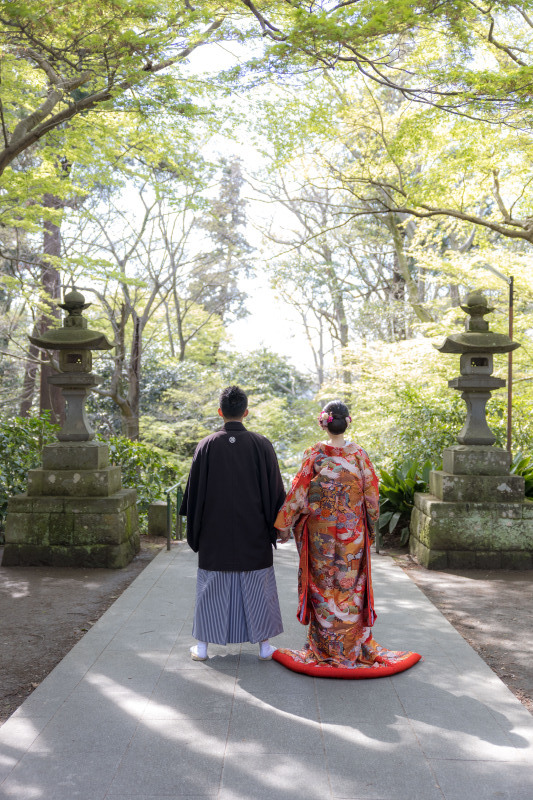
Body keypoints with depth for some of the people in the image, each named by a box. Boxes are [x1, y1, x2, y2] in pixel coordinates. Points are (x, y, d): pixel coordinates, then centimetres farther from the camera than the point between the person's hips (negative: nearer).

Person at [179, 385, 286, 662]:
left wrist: (194, 527, 11)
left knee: (212, 587, 11)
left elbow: (194, 490, -2)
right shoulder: (261, 445, -8)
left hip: (215, 532, 0)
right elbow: (275, 489, -4)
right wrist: (277, 524, 8)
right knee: (257, 586, 11)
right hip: (253, 535, 0)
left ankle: (203, 645, 19)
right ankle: (263, 644, 19)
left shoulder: (207, 445, -8)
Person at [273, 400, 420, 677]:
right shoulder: (358, 454, -6)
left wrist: (284, 525, 2)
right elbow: (372, 495, -1)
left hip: (320, 534, -1)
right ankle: (354, 647, 21)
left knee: (323, 588, 10)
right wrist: (370, 527, 14)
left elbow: (298, 494, -8)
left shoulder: (315, 455, -9)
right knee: (351, 587, 12)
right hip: (352, 533, 1)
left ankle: (325, 650, 19)